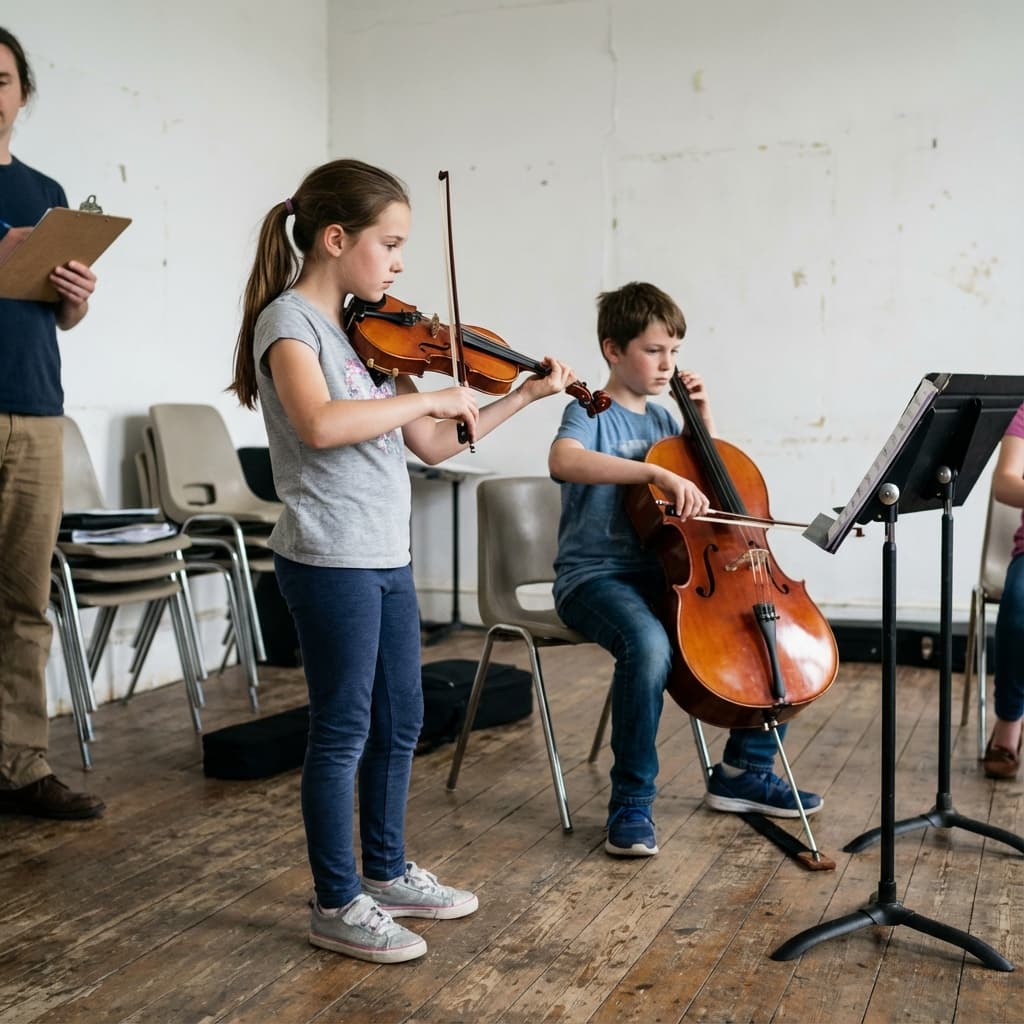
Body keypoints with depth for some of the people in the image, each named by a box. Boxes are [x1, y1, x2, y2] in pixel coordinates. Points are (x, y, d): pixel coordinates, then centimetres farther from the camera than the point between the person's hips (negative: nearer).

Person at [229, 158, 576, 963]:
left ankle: (387, 873, 33)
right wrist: (431, 395, -22)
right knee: (344, 730, 1)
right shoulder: (290, 319, -11)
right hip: (331, 559, -8)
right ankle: (337, 905, 16)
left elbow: (432, 444, 14)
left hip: (386, 556, 8)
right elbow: (320, 423, -31)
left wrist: (523, 396, 13)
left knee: (400, 722, 16)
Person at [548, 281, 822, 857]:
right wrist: (658, 473, -40)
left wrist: (704, 411, 13)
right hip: (594, 577, -7)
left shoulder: (661, 419, 15)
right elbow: (563, 460, -32)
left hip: (658, 574, 8)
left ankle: (745, 770, 10)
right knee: (648, 643, -39)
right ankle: (632, 804, -20)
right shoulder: (591, 413, -7)